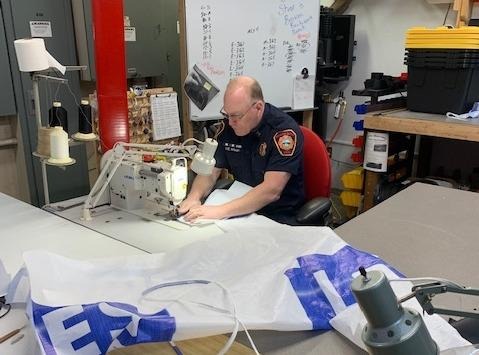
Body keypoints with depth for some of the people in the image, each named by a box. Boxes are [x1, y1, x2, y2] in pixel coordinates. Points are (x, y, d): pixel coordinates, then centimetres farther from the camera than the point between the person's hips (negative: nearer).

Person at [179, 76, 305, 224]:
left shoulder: (285, 130, -17)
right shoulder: (229, 128, 2)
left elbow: (271, 191, -25)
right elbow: (210, 172, 7)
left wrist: (220, 211, -30)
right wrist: (194, 197, -14)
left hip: (280, 219, -5)